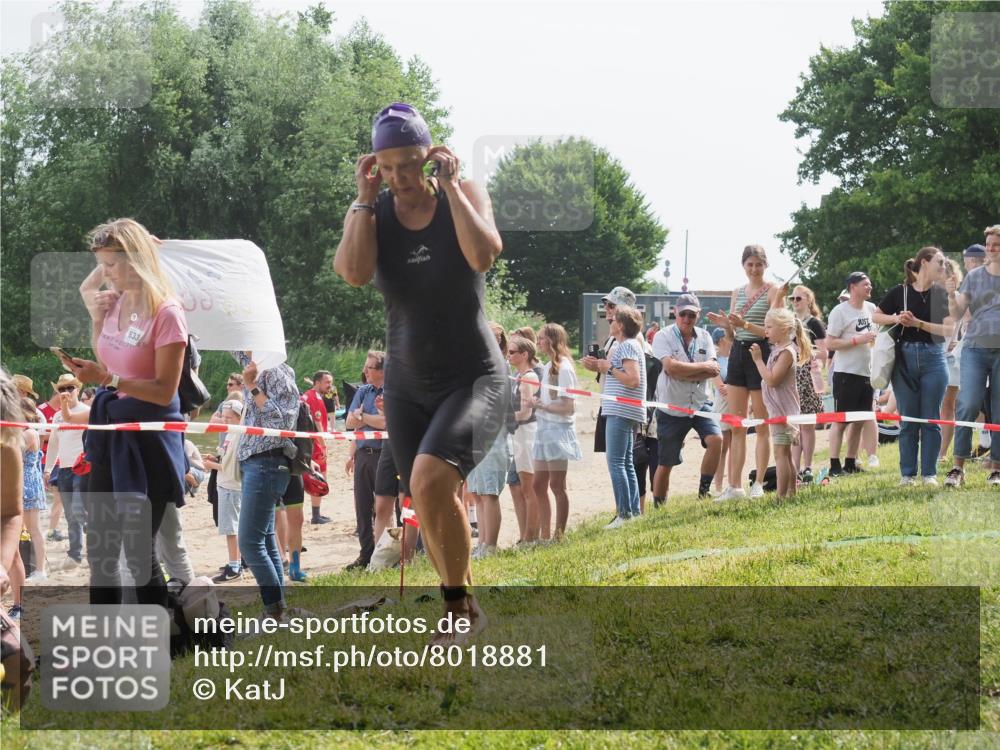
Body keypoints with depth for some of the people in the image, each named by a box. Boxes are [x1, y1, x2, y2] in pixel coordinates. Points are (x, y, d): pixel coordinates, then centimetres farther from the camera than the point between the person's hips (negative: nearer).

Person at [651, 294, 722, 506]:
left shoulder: (704, 337, 5)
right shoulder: (663, 337, -7)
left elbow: (713, 371, -7)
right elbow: (671, 367, -22)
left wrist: (683, 373, -17)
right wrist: (703, 367, -14)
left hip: (699, 403, 3)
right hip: (671, 407, -3)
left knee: (715, 439, -21)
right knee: (665, 463, 3)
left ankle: (704, 491, -6)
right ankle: (658, 507, 17)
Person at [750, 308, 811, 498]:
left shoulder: (787, 352, -16)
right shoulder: (777, 349, 12)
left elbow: (772, 379, -23)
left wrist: (758, 360, -17)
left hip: (783, 411, -10)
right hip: (778, 410, 10)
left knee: (780, 453, -11)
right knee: (785, 454, 14)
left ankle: (781, 495, -12)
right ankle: (791, 492, 20)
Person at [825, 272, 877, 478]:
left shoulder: (871, 309, 11)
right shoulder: (840, 312, -9)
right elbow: (830, 344, -14)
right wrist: (858, 340, -19)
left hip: (867, 373, 7)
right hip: (846, 373, -7)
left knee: (858, 421, 10)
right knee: (840, 420, -5)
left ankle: (851, 463, 17)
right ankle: (834, 465, -5)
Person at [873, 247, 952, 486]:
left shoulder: (942, 294, 3)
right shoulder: (900, 292, 1)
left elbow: (949, 329, -5)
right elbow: (876, 316, 10)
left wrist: (918, 323, -14)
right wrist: (896, 318, -10)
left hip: (933, 358, 0)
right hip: (905, 358, 0)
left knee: (930, 420, 1)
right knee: (908, 420, 3)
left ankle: (929, 473, 7)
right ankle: (907, 474, 9)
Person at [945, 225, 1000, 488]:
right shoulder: (974, 276, 8)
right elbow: (957, 315, 6)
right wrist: (952, 295, -12)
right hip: (975, 348, 0)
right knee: (968, 406, -11)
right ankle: (958, 467, -7)